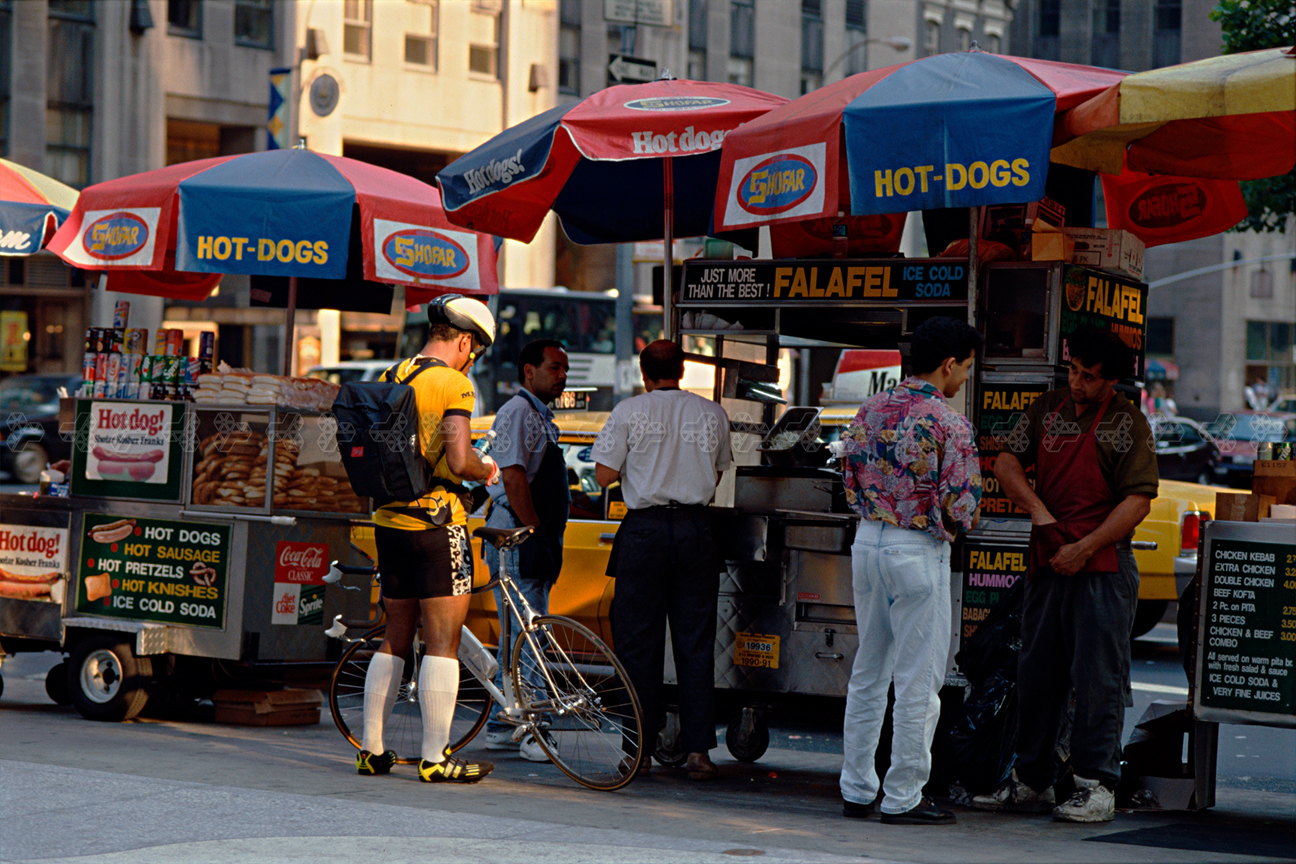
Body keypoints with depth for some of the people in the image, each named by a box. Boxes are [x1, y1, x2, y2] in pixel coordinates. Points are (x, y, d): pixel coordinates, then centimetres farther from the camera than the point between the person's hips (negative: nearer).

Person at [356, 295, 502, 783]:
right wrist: (486, 471, -1)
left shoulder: (388, 379, 11)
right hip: (436, 524, -7)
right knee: (442, 642, -2)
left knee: (396, 638, 15)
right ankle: (435, 758, -3)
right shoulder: (453, 384, -11)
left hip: (389, 520, 7)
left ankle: (372, 749, 16)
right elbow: (458, 461, -21)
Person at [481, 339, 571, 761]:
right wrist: (535, 531, -19)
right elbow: (513, 476, -19)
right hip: (517, 535, -10)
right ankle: (531, 731, -12)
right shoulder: (517, 412, -11)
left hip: (535, 539, 10)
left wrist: (549, 539, 17)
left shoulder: (541, 416, 21)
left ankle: (502, 726, 18)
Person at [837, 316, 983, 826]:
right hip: (919, 554, -7)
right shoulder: (949, 426, -14)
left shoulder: (870, 411, 5)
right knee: (917, 681, 1)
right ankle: (902, 798, 5)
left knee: (867, 673, 15)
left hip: (868, 541, 7)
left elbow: (850, 483, 10)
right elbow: (961, 508, -15)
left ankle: (857, 790, 20)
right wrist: (957, 524, 7)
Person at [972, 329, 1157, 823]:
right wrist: (1037, 508, -9)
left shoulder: (1127, 423, -5)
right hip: (1046, 561, 6)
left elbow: (1138, 501, -11)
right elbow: (1007, 462, 9)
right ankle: (1030, 782, 18)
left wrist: (1084, 550, -16)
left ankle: (1097, 787, -1)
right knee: (1036, 673, 10)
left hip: (1101, 565, -6)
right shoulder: (1046, 410, 11)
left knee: (1097, 678, -6)